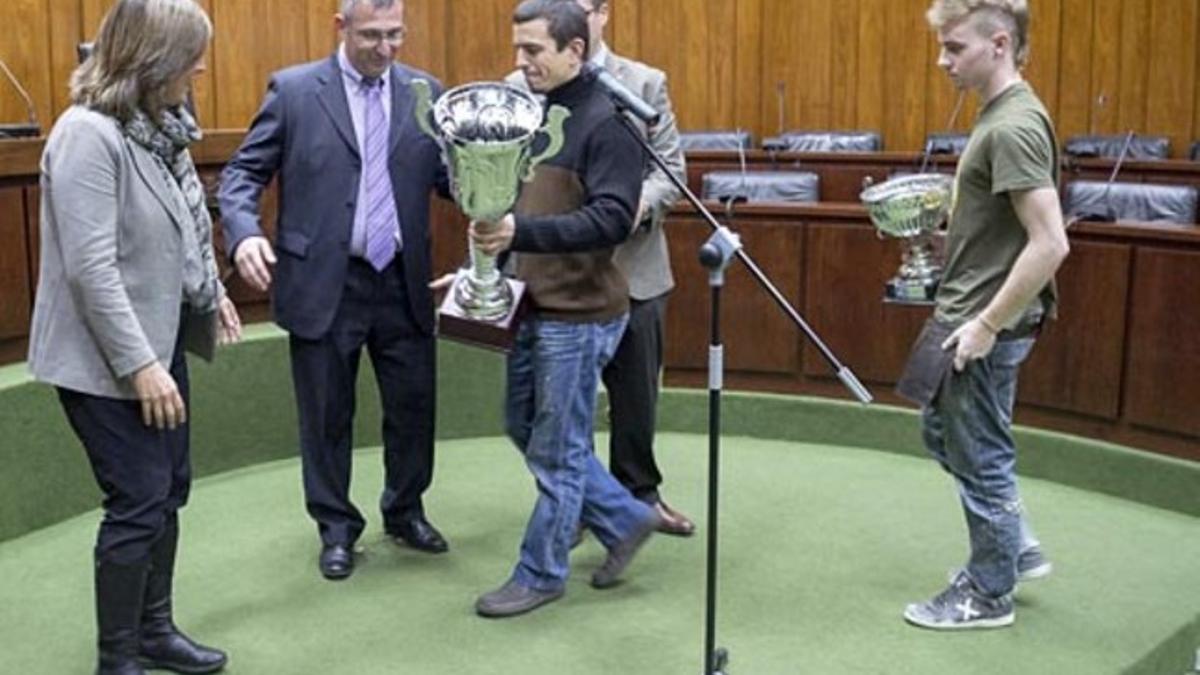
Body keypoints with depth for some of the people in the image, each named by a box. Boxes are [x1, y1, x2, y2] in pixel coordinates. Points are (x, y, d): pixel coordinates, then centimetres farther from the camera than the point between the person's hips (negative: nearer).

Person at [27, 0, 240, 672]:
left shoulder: (158, 125, 4)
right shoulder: (89, 134, -21)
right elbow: (90, 267, -25)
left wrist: (212, 291, 23)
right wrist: (139, 364, -24)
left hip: (161, 339, 8)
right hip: (106, 359, -8)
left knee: (169, 491, 15)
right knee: (139, 504, -2)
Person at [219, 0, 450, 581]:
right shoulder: (294, 90, -3)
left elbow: (449, 175, 3)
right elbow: (243, 172, -3)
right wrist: (244, 232, -22)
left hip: (402, 282, 3)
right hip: (323, 283, -2)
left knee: (413, 404, 12)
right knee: (327, 415, 9)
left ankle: (405, 511, 34)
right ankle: (336, 528, 27)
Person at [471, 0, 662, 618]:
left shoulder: (607, 122, -15)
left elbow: (613, 219, -25)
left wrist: (520, 233, -35)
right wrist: (495, 238, 3)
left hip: (579, 313, -9)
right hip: (532, 305, 9)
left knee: (556, 449, 3)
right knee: (524, 428, 17)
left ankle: (541, 573, 20)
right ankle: (625, 519, 31)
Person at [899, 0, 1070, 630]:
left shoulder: (1013, 127, -22)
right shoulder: (998, 114, 9)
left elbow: (1050, 243, -27)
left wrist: (987, 324, -22)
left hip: (986, 324, -10)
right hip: (965, 312, 10)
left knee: (978, 456, 4)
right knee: (943, 434, 22)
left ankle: (989, 593, 21)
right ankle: (1017, 546, 34)